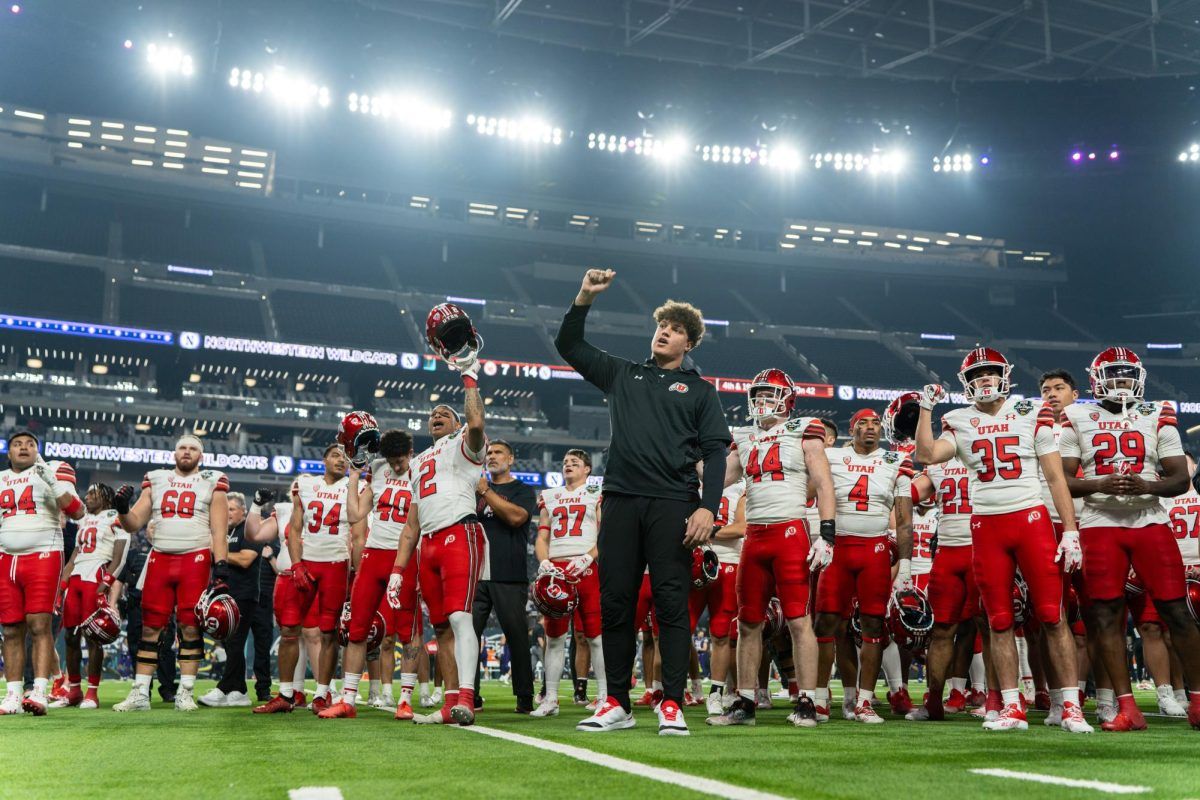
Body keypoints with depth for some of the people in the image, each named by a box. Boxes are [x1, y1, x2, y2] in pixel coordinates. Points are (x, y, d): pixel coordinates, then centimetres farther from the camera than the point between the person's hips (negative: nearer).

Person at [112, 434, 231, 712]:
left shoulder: (212, 483, 6)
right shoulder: (155, 480, 14)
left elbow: (219, 530, 1)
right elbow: (134, 523, 13)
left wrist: (221, 567, -9)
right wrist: (122, 510, -9)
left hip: (195, 560, -3)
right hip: (160, 558, 3)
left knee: (191, 627, -3)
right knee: (150, 627, 1)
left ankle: (185, 693, 3)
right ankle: (140, 693, 6)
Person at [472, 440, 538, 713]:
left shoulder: (523, 491, 8)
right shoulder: (475, 489, 20)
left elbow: (516, 517, -12)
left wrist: (485, 491, -10)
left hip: (510, 577, -3)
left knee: (517, 637, -1)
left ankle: (525, 698, 7)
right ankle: (470, 695, 4)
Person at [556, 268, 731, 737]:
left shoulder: (699, 391, 14)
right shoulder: (621, 375, 20)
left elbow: (715, 452, 4)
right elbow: (568, 346, 21)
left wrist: (708, 507, -11)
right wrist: (585, 298, 6)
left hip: (673, 504, -2)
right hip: (621, 500, 3)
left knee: (671, 603, -6)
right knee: (615, 603, 2)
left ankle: (672, 705, -2)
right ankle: (617, 704, 9)